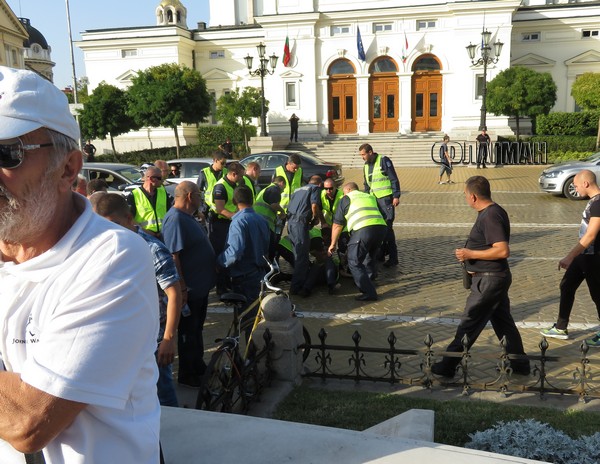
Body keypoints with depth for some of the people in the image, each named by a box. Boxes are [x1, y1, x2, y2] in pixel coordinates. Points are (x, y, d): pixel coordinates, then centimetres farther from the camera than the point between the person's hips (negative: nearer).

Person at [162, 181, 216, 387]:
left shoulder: (187, 216, 9)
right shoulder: (176, 219, -22)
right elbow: (173, 256, -27)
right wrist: (182, 287, -25)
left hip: (200, 285, 10)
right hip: (189, 289, -10)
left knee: (196, 328, 22)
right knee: (188, 332, 5)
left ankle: (198, 366, 37)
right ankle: (187, 375, 20)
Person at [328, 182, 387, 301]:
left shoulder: (346, 199, 17)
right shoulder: (370, 197, 32)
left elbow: (337, 225, 16)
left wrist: (333, 244, 24)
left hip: (363, 229, -6)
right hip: (382, 227, 6)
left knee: (355, 262, 2)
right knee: (370, 256, 30)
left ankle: (369, 292, -5)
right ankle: (369, 279, 46)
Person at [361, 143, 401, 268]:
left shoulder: (384, 161, -9)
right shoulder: (366, 165, 13)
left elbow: (394, 179, -11)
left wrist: (396, 196, -16)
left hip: (386, 198, -7)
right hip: (374, 200, 8)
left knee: (387, 227, -10)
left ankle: (393, 258, -5)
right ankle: (382, 253, 23)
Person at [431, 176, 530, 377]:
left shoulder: (489, 216, -23)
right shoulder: (494, 211, 9)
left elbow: (503, 250, -29)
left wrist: (471, 254, -22)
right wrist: (470, 254, 12)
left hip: (489, 280, -10)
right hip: (496, 277, 10)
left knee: (469, 324, -1)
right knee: (503, 321, 19)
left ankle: (448, 366, 9)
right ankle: (519, 364, 30)